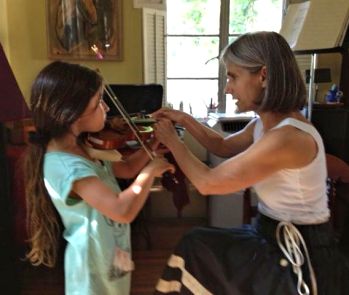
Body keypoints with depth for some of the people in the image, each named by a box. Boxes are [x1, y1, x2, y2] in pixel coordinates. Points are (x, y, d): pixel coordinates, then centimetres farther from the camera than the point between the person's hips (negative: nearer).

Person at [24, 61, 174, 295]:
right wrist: (150, 171, -25)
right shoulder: (65, 165, -30)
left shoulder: (80, 148, -1)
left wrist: (154, 143, -3)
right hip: (95, 266, -8)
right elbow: (123, 210, -39)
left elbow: (127, 169, 10)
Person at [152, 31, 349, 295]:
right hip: (273, 237, 8)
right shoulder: (264, 125, -1)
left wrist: (172, 141, -9)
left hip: (301, 258, -8)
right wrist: (186, 120, 9)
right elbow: (224, 147, 20)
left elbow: (207, 182, -24)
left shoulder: (288, 137, -30)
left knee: (197, 249, 0)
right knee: (196, 247, 11)